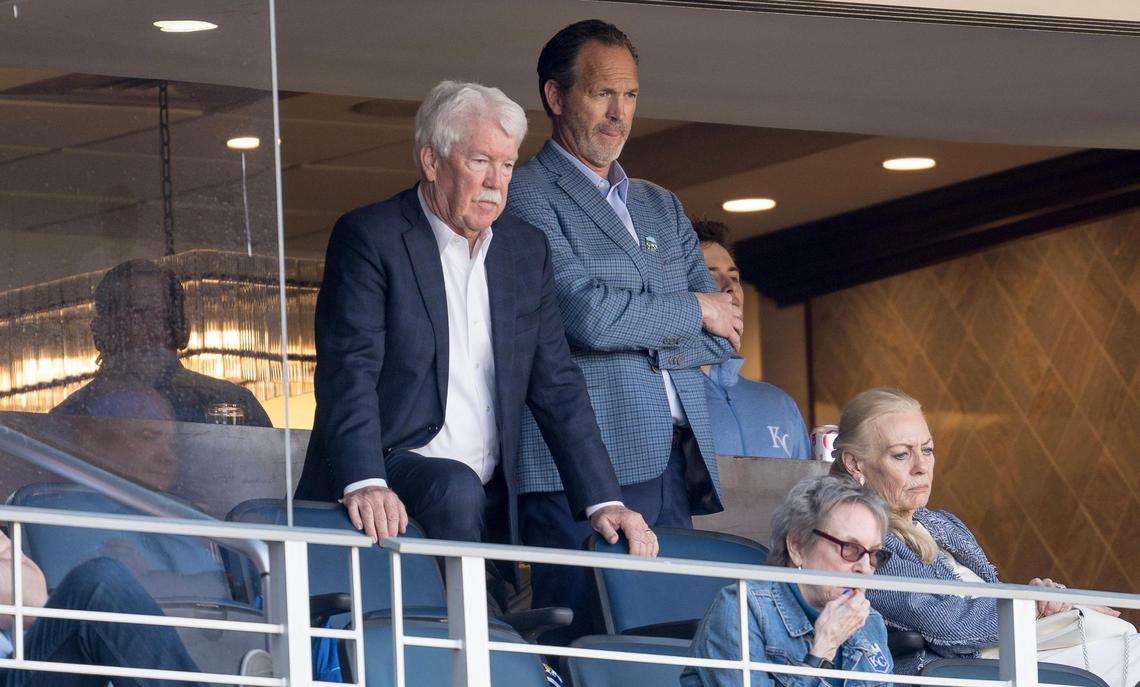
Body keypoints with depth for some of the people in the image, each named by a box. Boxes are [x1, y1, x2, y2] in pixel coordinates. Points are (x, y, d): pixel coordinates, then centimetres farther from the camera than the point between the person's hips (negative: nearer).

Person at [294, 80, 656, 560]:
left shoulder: (526, 250, 15)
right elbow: (349, 369, -13)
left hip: (487, 503, 5)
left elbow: (557, 386, 14)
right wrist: (364, 484, -29)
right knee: (455, 490, -33)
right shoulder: (368, 238, -2)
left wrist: (603, 502, 3)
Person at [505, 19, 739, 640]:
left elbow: (723, 335, 15)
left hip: (677, 467, 7)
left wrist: (640, 334, -3)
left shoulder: (660, 207, 23)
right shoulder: (528, 197, 0)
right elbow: (585, 314, -14)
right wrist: (692, 311, 0)